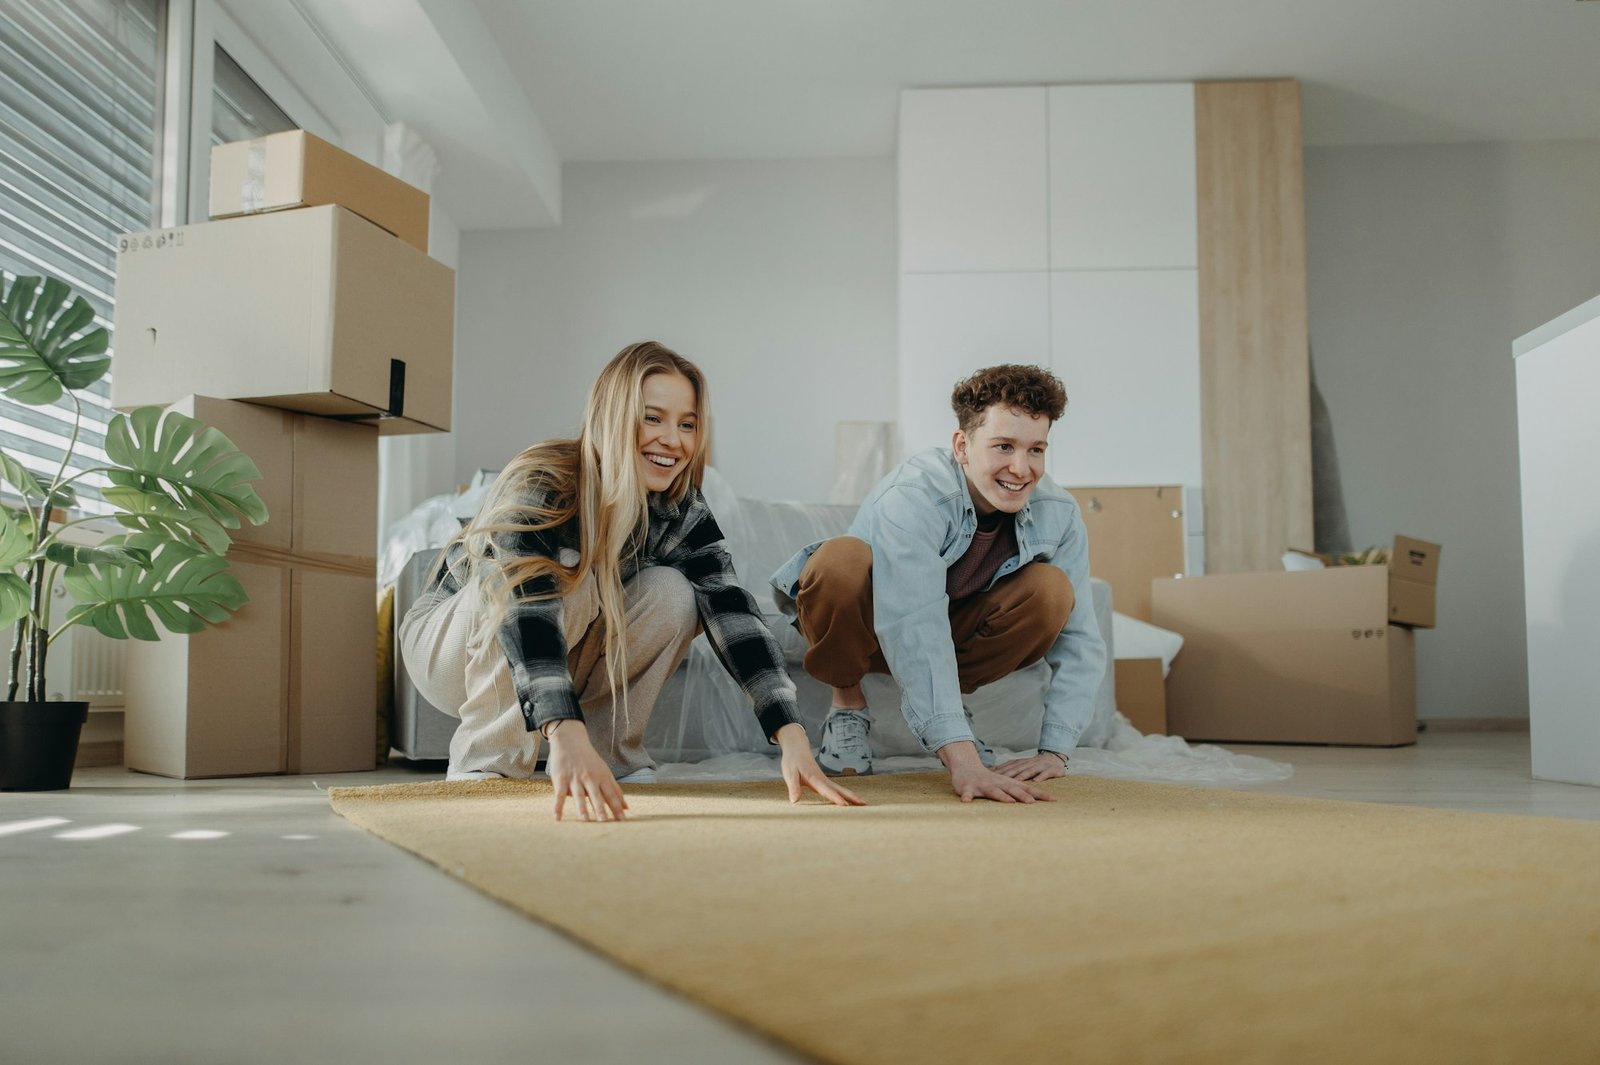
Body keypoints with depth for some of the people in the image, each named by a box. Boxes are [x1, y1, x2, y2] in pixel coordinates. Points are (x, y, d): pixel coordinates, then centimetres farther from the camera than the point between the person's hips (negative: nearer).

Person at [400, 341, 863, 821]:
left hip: (560, 658, 5)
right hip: (445, 646, -4)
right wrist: (566, 737, -62)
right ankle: (485, 763, -20)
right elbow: (528, 609, -46)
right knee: (567, 575, -34)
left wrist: (793, 741, -39)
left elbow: (732, 614, -27)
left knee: (671, 593, -21)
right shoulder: (541, 484, -31)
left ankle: (609, 751, -8)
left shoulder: (683, 512, -15)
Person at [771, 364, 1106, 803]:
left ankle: (940, 698, -2)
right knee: (841, 559, -37)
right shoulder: (912, 498, -34)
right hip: (870, 627, -4)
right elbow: (914, 631, -45)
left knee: (1052, 589, -24)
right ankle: (847, 703, -9)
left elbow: (1081, 640, -17)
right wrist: (962, 762, -53)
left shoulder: (1058, 515, -17)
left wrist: (1054, 751, -28)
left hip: (955, 628, 4)